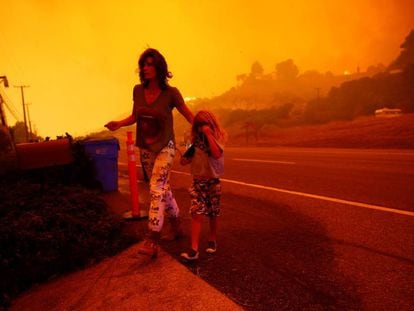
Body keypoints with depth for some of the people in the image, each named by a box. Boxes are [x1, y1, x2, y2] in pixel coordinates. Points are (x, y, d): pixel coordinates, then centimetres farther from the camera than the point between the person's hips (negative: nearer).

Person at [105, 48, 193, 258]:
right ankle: (176, 225, 35)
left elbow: (189, 116, -5)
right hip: (145, 148, 5)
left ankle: (152, 240, -12)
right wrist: (119, 124, -5)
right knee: (163, 189, 15)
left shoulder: (170, 93, -13)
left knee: (156, 189, -15)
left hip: (164, 147, -5)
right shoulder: (138, 90, -2)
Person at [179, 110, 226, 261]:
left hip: (213, 182, -2)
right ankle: (194, 249, -10)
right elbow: (184, 160, 15)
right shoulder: (197, 140, 6)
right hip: (197, 182, 2)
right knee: (196, 214, -8)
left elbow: (217, 154, -27)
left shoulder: (218, 138, -4)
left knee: (213, 214, 11)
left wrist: (208, 134, -24)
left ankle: (212, 240, 33)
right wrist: (189, 155, -8)